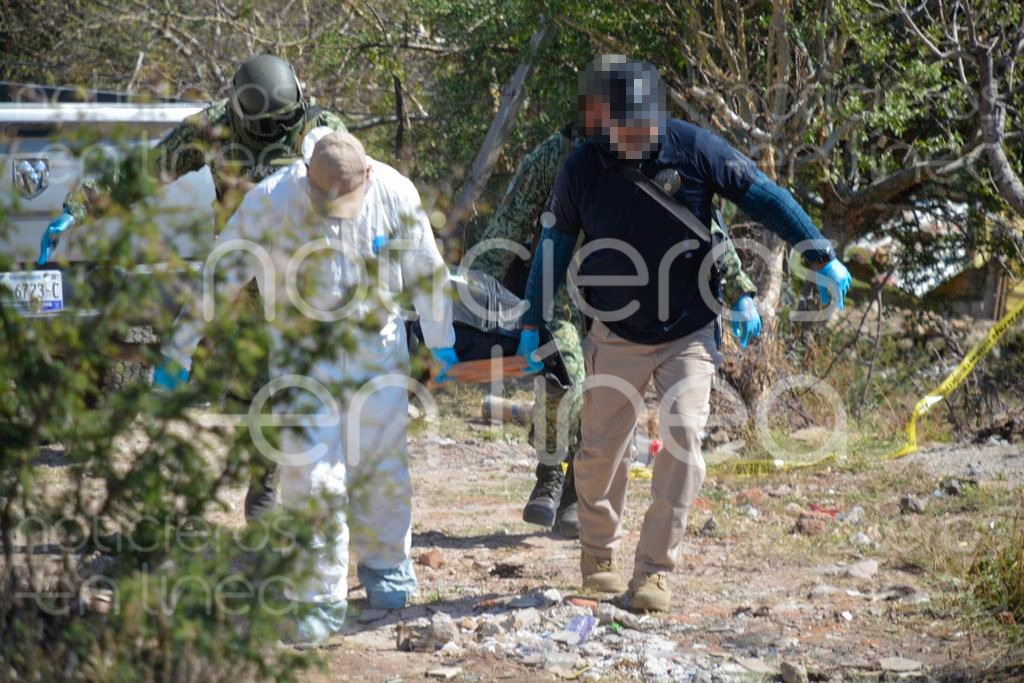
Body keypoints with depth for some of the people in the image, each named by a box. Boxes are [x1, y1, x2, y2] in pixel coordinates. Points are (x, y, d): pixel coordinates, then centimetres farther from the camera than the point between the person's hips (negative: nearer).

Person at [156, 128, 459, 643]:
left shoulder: (395, 194, -12)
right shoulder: (272, 201, -18)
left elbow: (426, 271, 4)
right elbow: (219, 276, -11)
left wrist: (440, 342, 14)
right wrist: (178, 350, -8)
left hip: (377, 346, 2)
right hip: (301, 348, -1)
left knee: (383, 465, 7)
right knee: (310, 475, -7)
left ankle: (386, 566, 31)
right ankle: (321, 598, 2)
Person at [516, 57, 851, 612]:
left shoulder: (696, 149, -12)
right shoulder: (582, 168, -8)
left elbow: (765, 198, -5)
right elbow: (555, 244, 4)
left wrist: (822, 258, -7)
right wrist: (534, 324, 6)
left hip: (688, 333, -1)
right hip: (616, 337, 1)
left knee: (683, 438, -17)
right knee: (600, 452, 6)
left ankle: (653, 572, -12)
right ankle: (598, 555, 32)